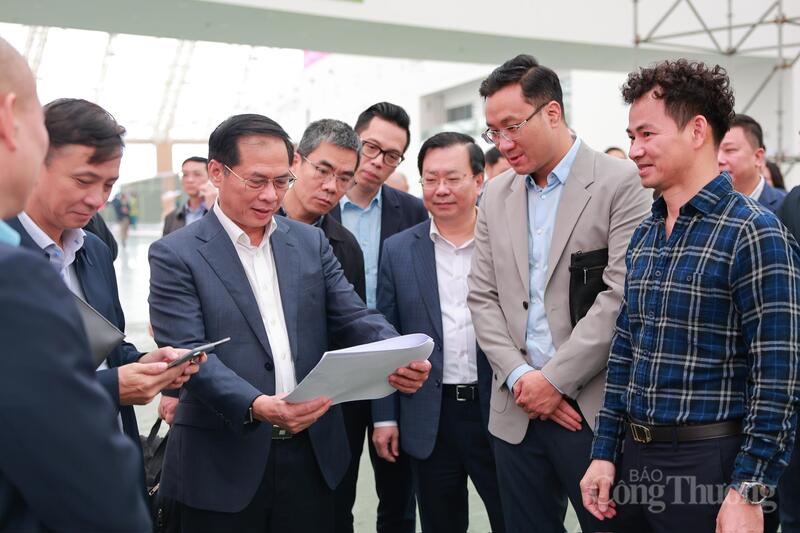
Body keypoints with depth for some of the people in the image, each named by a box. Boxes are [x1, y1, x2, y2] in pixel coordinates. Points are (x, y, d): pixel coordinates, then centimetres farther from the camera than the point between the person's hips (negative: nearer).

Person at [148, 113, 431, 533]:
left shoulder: (311, 242, 9)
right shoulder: (176, 255, -5)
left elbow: (353, 318, 3)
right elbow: (188, 353, -14)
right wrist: (255, 406, -29)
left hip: (311, 454, 4)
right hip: (223, 464, -3)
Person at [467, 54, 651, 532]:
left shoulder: (619, 182, -6)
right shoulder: (497, 196, 10)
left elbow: (621, 295, -13)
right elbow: (483, 298, 8)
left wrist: (555, 379, -13)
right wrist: (519, 377, -5)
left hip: (594, 406, -4)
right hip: (518, 409, 5)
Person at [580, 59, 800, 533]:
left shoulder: (754, 233, -14)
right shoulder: (645, 235, 8)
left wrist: (747, 494, -18)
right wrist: (605, 453, 10)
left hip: (708, 465, -7)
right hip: (637, 459, 7)